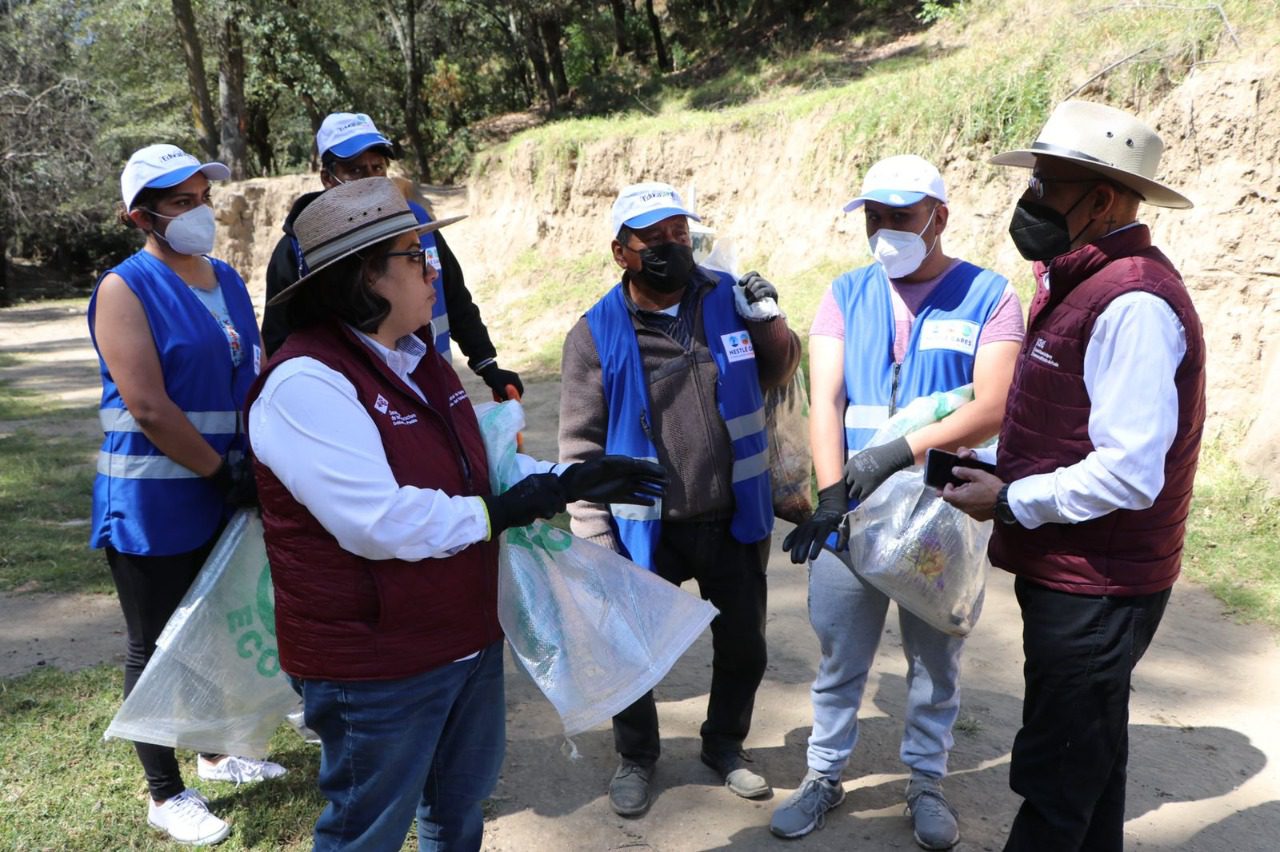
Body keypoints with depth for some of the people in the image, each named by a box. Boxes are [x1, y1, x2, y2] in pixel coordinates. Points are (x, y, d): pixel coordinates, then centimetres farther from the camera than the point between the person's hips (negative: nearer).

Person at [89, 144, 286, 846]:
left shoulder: (226, 280, 8)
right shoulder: (126, 289, -13)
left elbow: (256, 372, 14)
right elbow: (147, 406, -21)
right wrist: (221, 470, -18)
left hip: (227, 495, 7)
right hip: (155, 504, -7)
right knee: (156, 646, 8)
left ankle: (217, 752, 41)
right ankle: (165, 795, 23)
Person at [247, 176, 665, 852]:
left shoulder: (418, 358, 8)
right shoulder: (306, 381, -24)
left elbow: (477, 461, 14)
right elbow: (378, 522, -31)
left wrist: (568, 480, 0)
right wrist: (496, 514, -20)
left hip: (469, 636, 9)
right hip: (375, 665, -9)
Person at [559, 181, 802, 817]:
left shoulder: (729, 300, -2)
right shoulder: (597, 334, -11)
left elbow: (778, 376, 12)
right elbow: (581, 449, -9)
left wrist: (769, 322, -7)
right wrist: (595, 540, -12)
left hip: (734, 521, 3)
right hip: (647, 531, -2)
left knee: (743, 646, 18)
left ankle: (725, 743, 46)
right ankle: (636, 754, 43)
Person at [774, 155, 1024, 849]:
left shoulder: (987, 297, -3)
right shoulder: (847, 295, 5)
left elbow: (993, 409, -13)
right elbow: (824, 400, -5)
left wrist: (902, 451, -25)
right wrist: (830, 495, -17)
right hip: (852, 512, 2)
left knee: (936, 660, 14)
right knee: (839, 657, 13)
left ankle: (926, 781, 35)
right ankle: (825, 775, 32)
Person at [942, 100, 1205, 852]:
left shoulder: (1133, 303, -22)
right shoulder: (1084, 284, 10)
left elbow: (1128, 472, -28)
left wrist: (1010, 503, -16)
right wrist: (994, 468, 5)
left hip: (1096, 587, -10)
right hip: (1072, 573, 10)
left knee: (1057, 774, 5)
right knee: (1087, 755, 24)